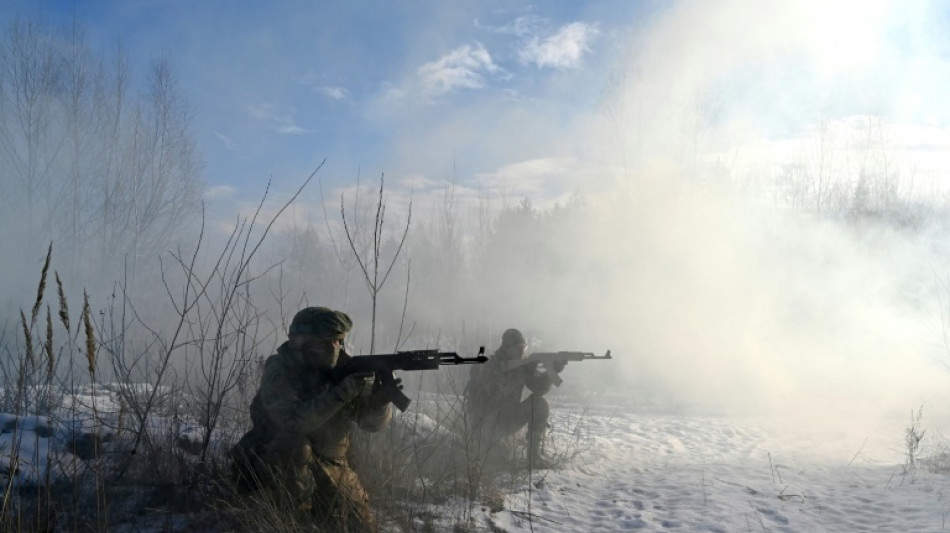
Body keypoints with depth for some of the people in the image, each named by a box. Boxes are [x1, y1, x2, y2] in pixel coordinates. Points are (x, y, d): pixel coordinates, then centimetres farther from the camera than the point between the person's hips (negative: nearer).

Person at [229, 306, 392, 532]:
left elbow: (372, 422, -6)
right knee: (294, 443, -35)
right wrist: (341, 393, -37)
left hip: (330, 463, 4)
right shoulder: (278, 371, -17)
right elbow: (292, 422, -33)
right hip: (277, 461, -4)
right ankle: (295, 513, -16)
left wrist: (381, 397, -28)